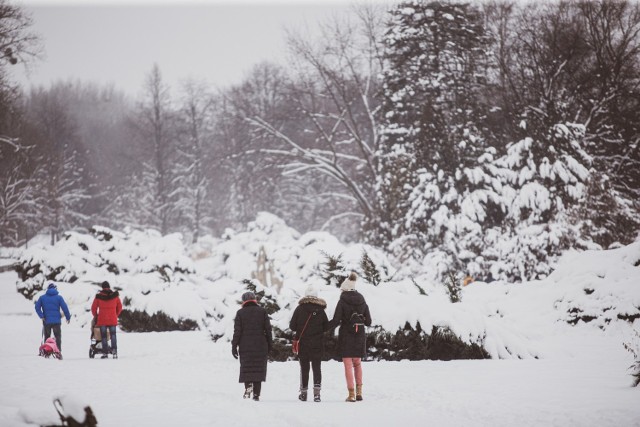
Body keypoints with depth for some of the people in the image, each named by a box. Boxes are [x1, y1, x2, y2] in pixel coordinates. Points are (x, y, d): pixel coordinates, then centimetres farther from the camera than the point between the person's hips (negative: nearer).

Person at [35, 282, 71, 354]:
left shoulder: (42, 297, 6)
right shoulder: (59, 297, -1)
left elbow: (37, 307, -4)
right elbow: (65, 308, -4)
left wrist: (41, 316, -5)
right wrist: (68, 317, 6)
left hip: (46, 321, 2)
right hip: (56, 320, -2)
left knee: (47, 337, 11)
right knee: (58, 337, 3)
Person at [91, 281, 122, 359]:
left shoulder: (98, 296, -4)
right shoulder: (115, 296, 1)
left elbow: (94, 308, 3)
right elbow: (119, 307, 9)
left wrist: (95, 316, 20)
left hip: (102, 320, -1)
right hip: (112, 320, 1)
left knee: (103, 336, 6)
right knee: (113, 335, 8)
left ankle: (105, 353, 3)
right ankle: (114, 350, -9)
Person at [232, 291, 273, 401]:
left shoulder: (240, 313, 1)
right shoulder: (262, 312, 3)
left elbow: (237, 331, -3)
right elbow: (268, 329, 3)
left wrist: (234, 346, 2)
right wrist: (269, 344, 10)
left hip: (245, 346, -1)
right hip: (260, 346, 1)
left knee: (246, 368, 8)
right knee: (258, 369, 4)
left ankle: (248, 385, -18)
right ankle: (256, 394, -2)